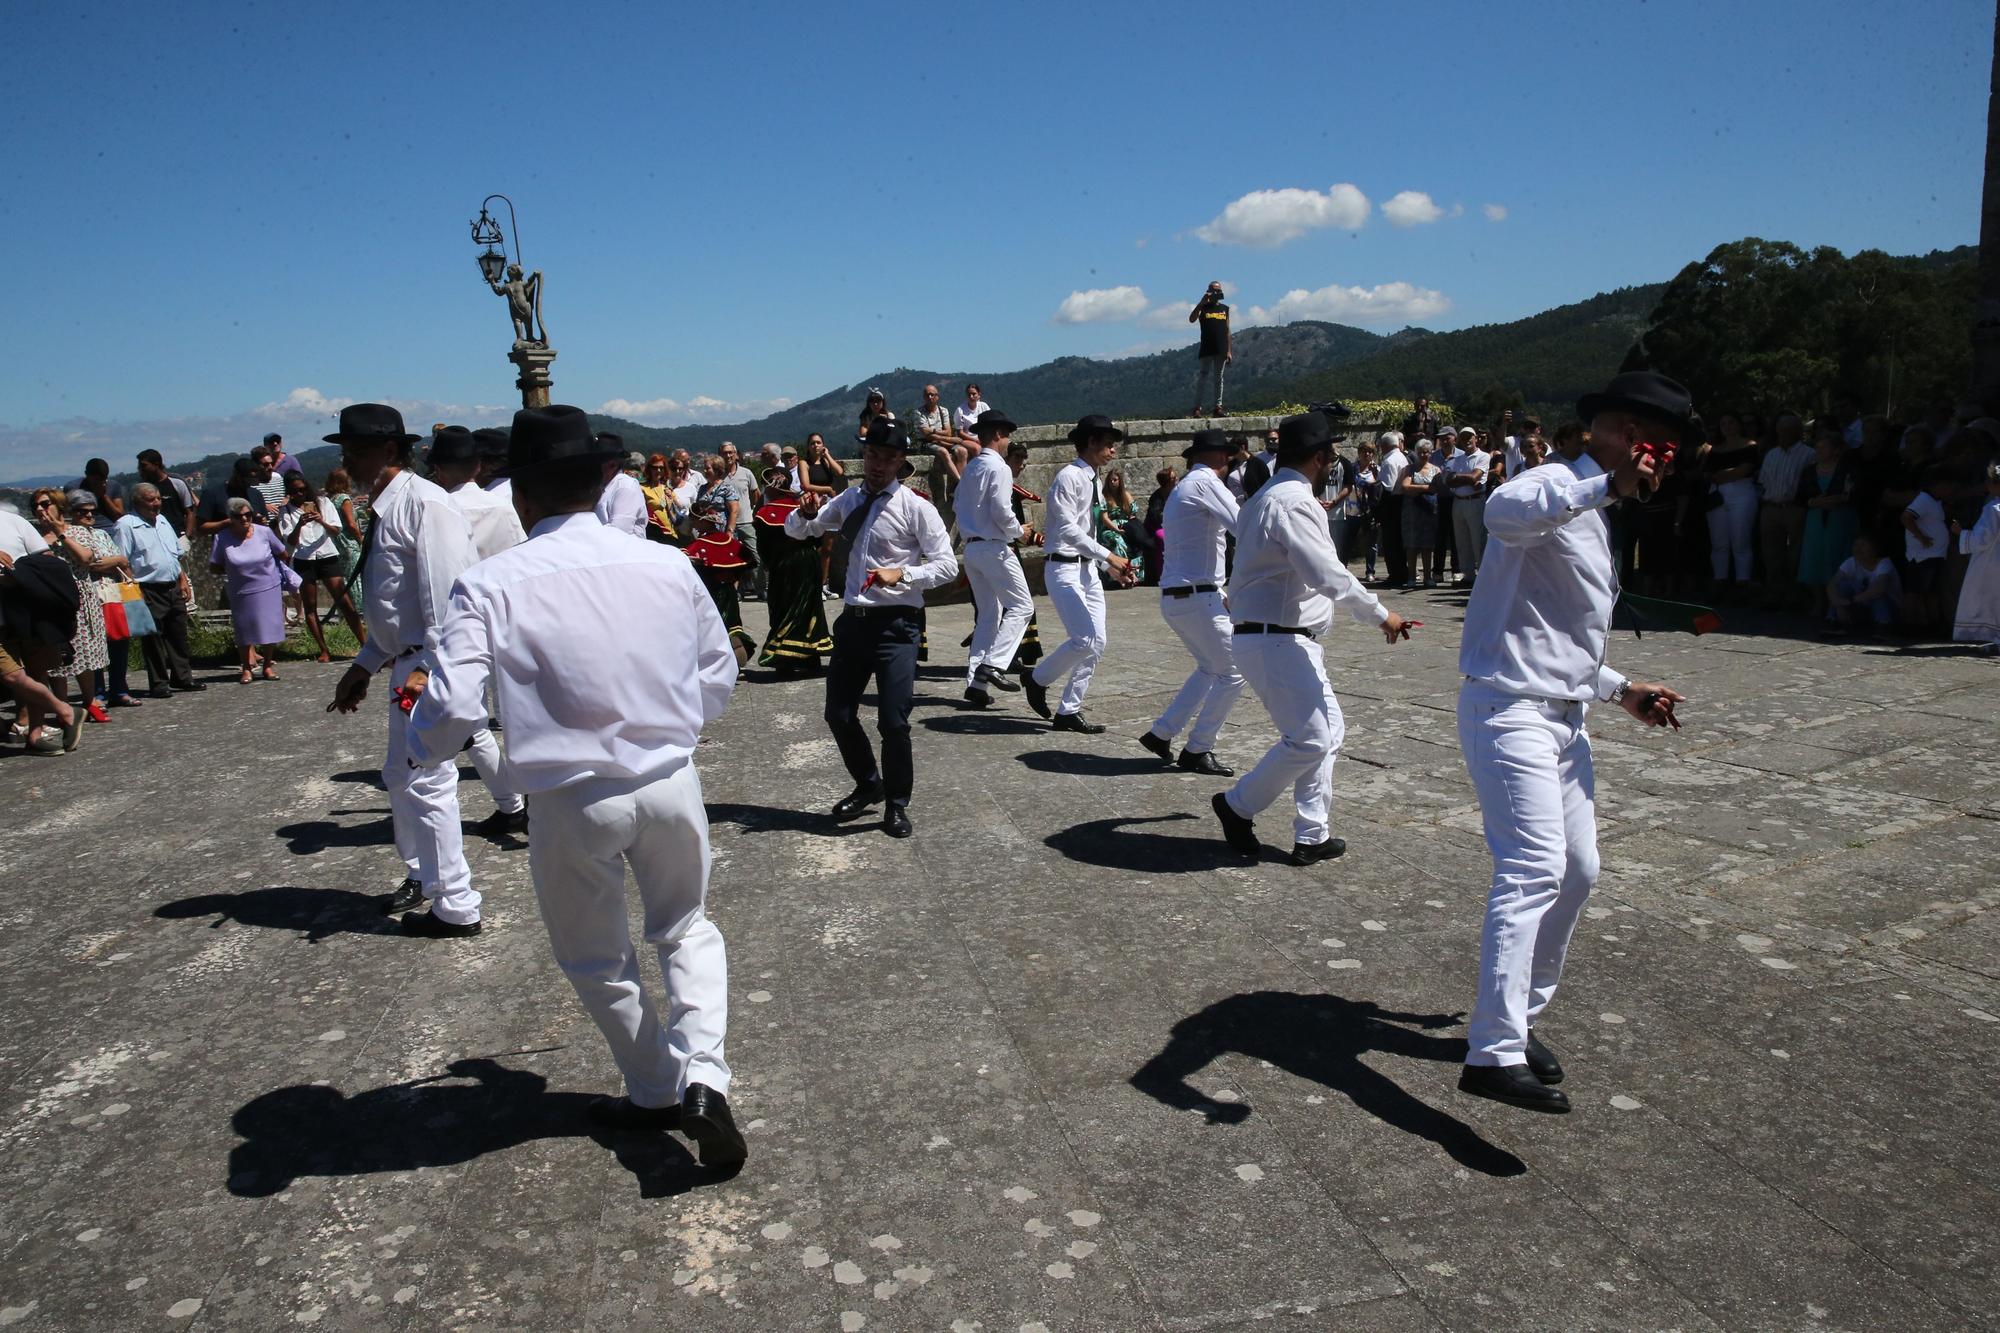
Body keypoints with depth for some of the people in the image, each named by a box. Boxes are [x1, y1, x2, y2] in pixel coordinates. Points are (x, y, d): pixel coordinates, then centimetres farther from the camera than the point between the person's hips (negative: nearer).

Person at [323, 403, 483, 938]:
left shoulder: (424, 504, -16)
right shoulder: (385, 508, 15)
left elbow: (447, 596, -23)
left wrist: (429, 669, -28)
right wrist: (365, 666, 23)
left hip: (435, 665, -10)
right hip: (410, 662, 10)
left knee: (427, 782, -6)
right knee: (400, 776, 22)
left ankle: (457, 909, 6)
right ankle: (422, 874, 41)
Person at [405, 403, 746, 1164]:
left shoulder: (490, 585, -13)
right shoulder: (668, 565, -4)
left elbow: (453, 710, -19)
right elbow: (719, 682, 5)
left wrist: (423, 746, 4)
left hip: (573, 802, -2)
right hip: (671, 783, 2)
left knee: (597, 960, 22)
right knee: (686, 929, 25)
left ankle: (657, 1094, 38)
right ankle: (702, 1075, 7)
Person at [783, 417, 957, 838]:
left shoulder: (915, 507, -6)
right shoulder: (849, 500, 11)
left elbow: (947, 565, -9)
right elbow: (795, 531, 18)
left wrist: (902, 574, -25)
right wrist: (805, 513, -6)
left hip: (895, 624, -6)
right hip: (853, 619, 6)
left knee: (893, 721, -7)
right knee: (839, 715, 10)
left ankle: (896, 804, 14)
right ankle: (868, 784, 35)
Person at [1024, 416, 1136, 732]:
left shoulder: (1093, 481, 15)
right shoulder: (1069, 477, -12)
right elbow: (1068, 529, -21)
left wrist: (1112, 567, 13)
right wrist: (1109, 556, -24)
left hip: (1088, 569, 9)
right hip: (1065, 568, -9)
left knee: (1097, 643, 4)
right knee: (1084, 640, -17)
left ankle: (1068, 710, 11)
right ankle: (1037, 680, 8)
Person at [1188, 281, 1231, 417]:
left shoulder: (1225, 308, 13)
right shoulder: (1203, 307, 2)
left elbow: (1227, 330, 13)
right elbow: (1192, 319, -18)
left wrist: (1229, 350, 8)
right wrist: (1202, 302, -23)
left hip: (1221, 350, 4)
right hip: (1206, 349, -4)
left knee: (1219, 378, 6)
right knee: (1202, 378, -5)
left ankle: (1218, 407, 8)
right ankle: (1197, 407, -6)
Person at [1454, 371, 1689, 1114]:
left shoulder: (1592, 515, 22)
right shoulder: (1557, 484, -10)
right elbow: (1504, 511, -39)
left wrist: (1622, 691, 24)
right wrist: (1607, 484, -43)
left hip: (1562, 718, 10)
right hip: (1510, 711, -10)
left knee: (1577, 872, 14)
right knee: (1534, 870, -20)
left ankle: (1520, 1018, 28)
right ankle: (1494, 1054, -23)